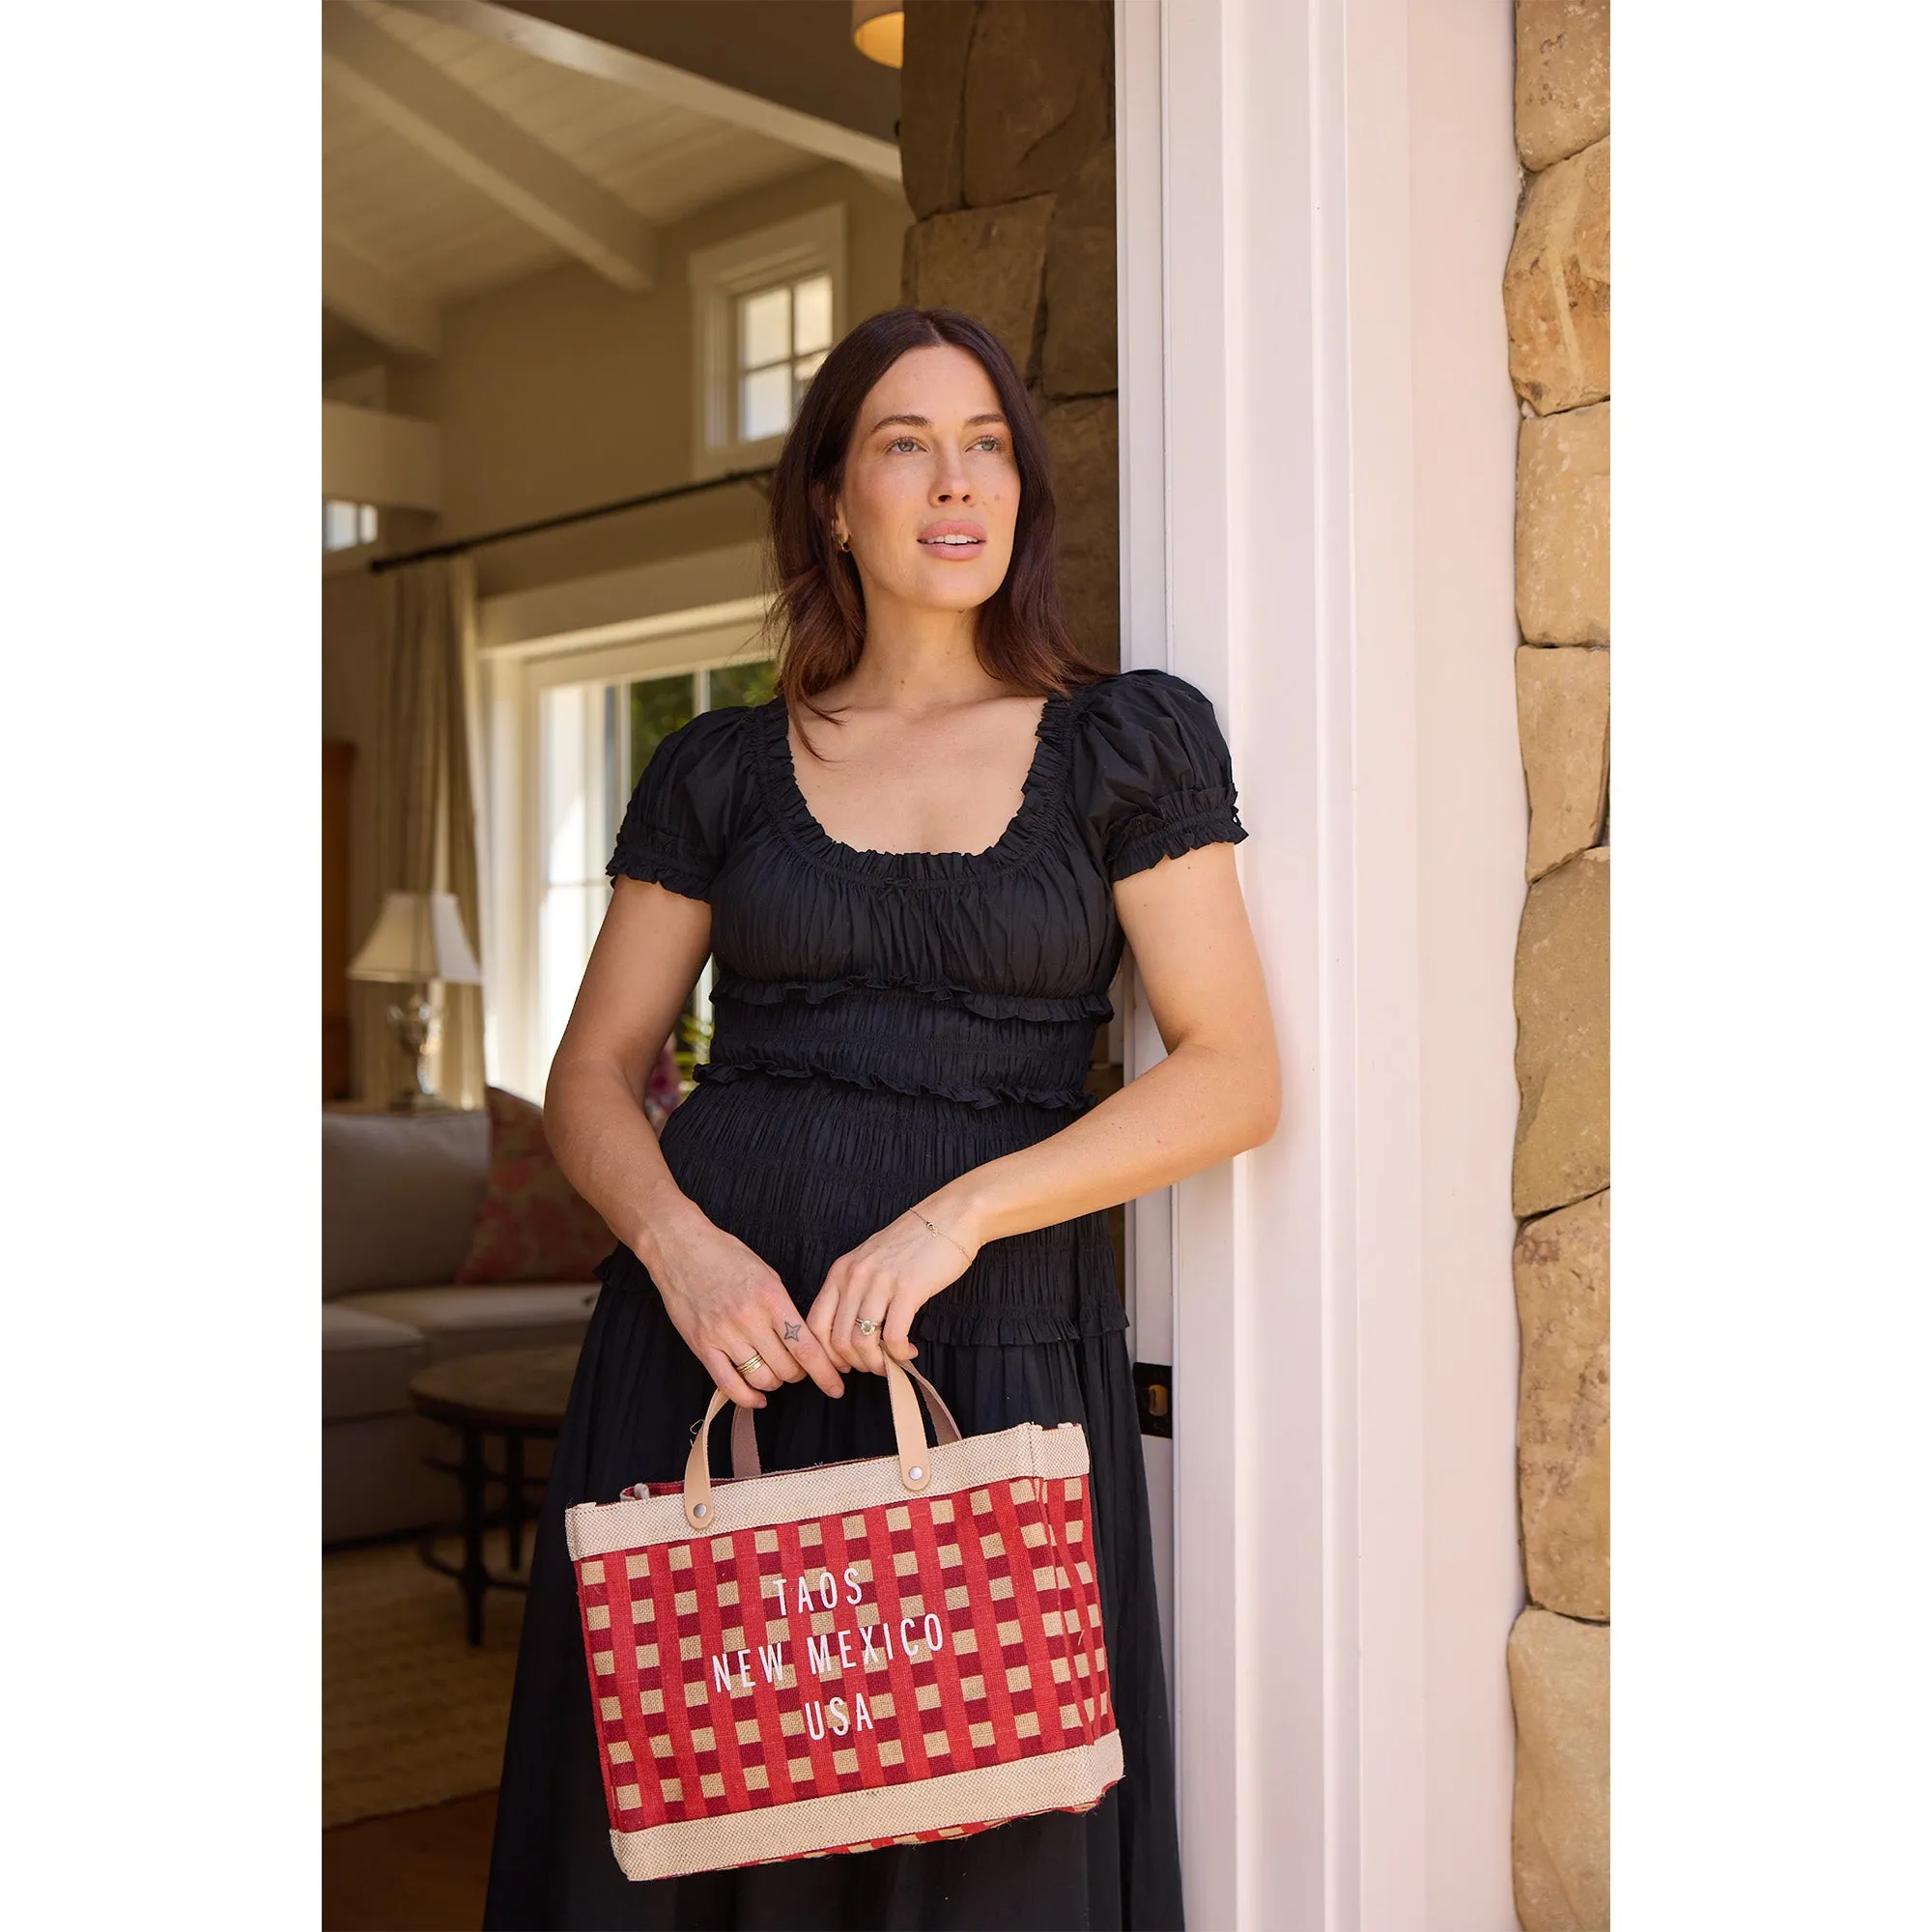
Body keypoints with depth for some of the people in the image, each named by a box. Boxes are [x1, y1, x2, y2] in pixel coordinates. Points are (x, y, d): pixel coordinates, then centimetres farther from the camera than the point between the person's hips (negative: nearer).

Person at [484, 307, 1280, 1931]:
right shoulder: (722, 771, 10)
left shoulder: (1127, 743, 5)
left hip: (997, 1347, -1)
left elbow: (1235, 1075, -2)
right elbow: (593, 1075, 10)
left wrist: (963, 1206, -14)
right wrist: (677, 1242, -11)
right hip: (716, 1334, 2)